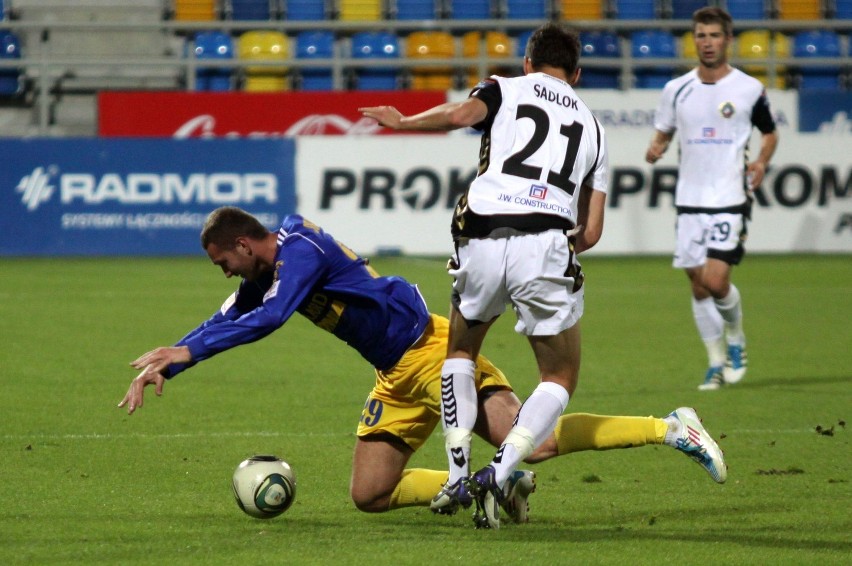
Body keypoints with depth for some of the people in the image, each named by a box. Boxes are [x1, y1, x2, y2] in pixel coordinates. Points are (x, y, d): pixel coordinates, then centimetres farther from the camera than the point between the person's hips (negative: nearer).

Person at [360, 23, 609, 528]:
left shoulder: (505, 89, 17)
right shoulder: (591, 123, 24)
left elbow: (461, 114, -8)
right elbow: (592, 231, 18)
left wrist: (402, 121, 8)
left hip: (482, 240, 0)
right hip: (546, 246, 0)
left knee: (461, 350, 26)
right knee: (561, 379, 13)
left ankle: (458, 475, 15)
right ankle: (499, 473, -9)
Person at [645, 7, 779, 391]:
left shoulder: (749, 89, -1)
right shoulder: (676, 89, 5)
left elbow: (769, 133, 12)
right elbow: (663, 132, 15)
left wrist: (761, 163, -6)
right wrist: (656, 149, -8)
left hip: (731, 199, -3)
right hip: (689, 200, 3)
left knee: (716, 281, -15)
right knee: (698, 286, 5)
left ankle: (735, 340, 13)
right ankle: (716, 363, 18)